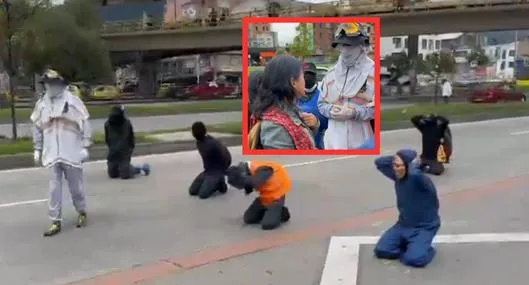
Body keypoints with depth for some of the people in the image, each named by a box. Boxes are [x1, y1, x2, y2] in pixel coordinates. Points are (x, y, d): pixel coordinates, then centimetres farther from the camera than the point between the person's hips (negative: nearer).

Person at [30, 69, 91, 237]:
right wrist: (37, 150, 12)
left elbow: (85, 125, -5)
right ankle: (55, 222, 9)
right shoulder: (41, 104, 7)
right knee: (54, 189, 2)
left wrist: (85, 147, -9)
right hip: (53, 154, 3)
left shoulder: (73, 101, -6)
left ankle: (82, 212, 31)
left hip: (72, 153, -3)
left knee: (76, 186, 9)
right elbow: (37, 128, 14)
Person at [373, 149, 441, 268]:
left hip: (424, 227, -7)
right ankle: (409, 245, 17)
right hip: (404, 225, 7)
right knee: (381, 250, -5)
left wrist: (407, 160, -27)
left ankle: (424, 248, 7)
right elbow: (379, 162, 2)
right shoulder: (398, 176, -3)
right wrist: (395, 159, -13)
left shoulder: (418, 178, -25)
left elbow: (414, 172, -49)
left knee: (414, 259, -27)